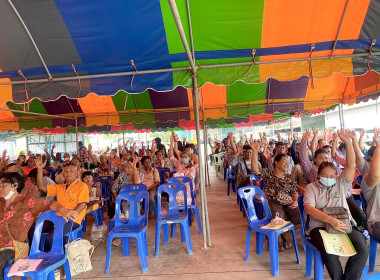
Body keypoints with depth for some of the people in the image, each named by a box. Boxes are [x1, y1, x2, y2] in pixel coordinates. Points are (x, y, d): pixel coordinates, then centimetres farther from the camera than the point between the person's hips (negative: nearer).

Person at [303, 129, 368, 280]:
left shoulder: (340, 183, 16)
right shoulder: (311, 187, 7)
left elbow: (351, 165, 3)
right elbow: (308, 208, -8)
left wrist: (348, 143, -6)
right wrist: (331, 220, -21)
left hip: (345, 224, 3)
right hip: (320, 226, -3)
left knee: (362, 250, -25)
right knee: (330, 252, -30)